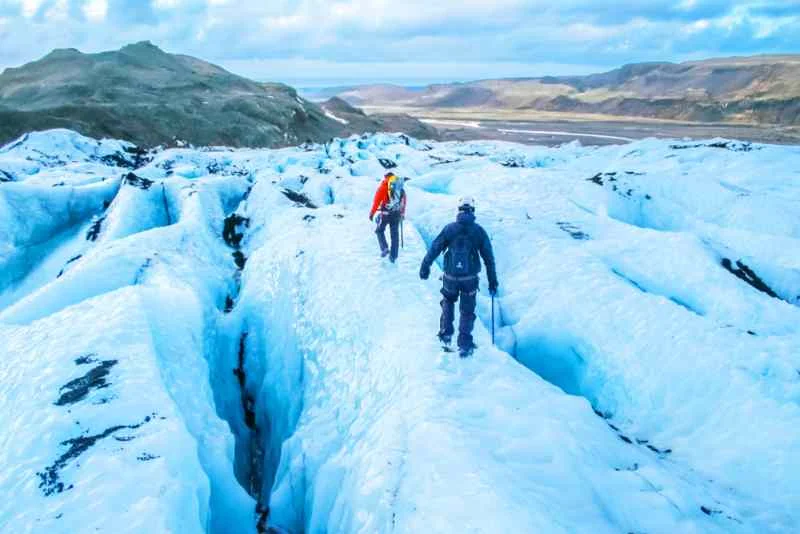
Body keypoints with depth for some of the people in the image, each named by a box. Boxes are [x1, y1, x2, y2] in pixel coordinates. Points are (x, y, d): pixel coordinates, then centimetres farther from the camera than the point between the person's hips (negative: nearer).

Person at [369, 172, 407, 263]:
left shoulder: (384, 186, 0)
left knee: (379, 230, 15)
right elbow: (404, 201, 18)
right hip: (397, 214, 4)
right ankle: (393, 256, 11)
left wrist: (372, 212, -5)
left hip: (386, 213, -4)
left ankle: (385, 248, -3)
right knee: (395, 235, 9)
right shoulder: (401, 187, 13)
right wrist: (402, 214, 28)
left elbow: (377, 199, -7)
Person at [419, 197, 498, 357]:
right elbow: (489, 258, 1)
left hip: (450, 277, 1)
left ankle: (445, 335, 21)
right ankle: (464, 345, 13)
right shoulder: (479, 231, -2)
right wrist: (493, 281, 8)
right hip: (470, 279, 0)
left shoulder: (449, 228, -3)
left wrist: (425, 267, 12)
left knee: (448, 302, 27)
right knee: (467, 311, 14)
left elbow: (435, 248, 0)